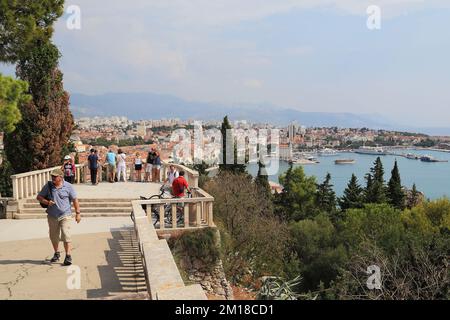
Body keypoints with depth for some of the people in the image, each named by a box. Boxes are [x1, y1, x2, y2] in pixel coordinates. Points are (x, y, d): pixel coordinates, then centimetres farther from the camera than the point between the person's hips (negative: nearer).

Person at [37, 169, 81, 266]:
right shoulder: (48, 186, 1)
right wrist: (46, 202, -12)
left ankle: (68, 256, -8)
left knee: (66, 235, -13)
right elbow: (39, 197, 8)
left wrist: (78, 213, -3)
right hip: (52, 216, 4)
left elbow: (75, 200, -1)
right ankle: (56, 254, 35)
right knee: (53, 236, 15)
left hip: (65, 215, -4)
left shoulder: (68, 186, -5)